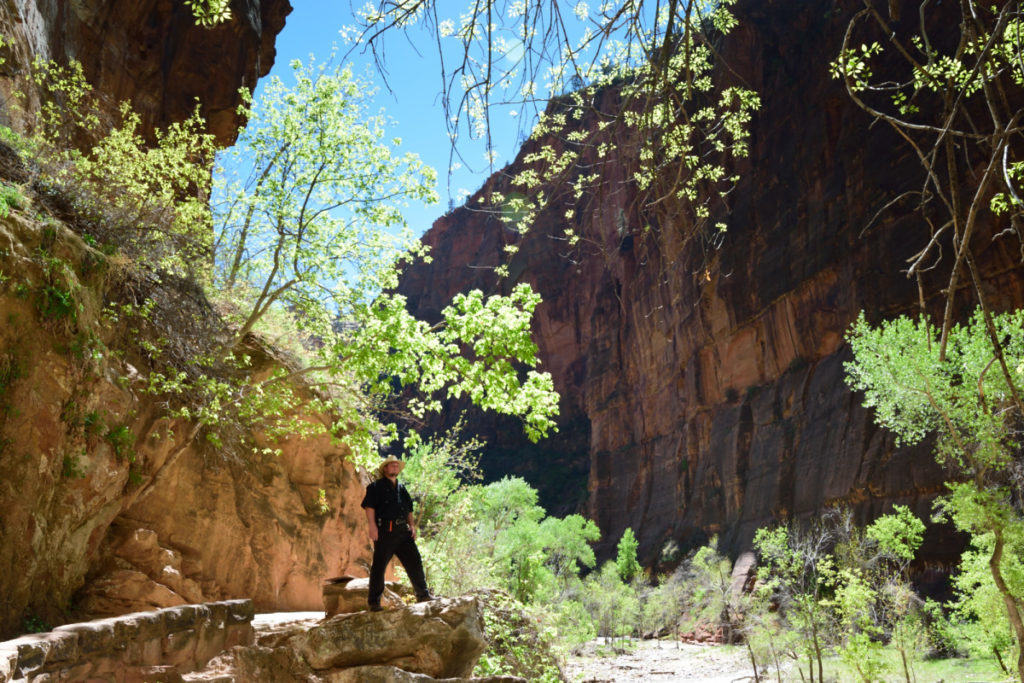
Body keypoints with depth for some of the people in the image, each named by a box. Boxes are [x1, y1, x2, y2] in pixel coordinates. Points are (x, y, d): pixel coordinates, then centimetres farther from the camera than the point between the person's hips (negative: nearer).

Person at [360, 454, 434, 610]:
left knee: (415, 561, 3)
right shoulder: (376, 486, 4)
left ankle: (423, 595, 11)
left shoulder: (402, 488, 23)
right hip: (385, 530, -6)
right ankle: (374, 602, 3)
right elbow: (369, 506, -6)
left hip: (403, 531, 6)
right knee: (379, 566, -4)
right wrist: (372, 526, -17)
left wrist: (412, 525, 11)